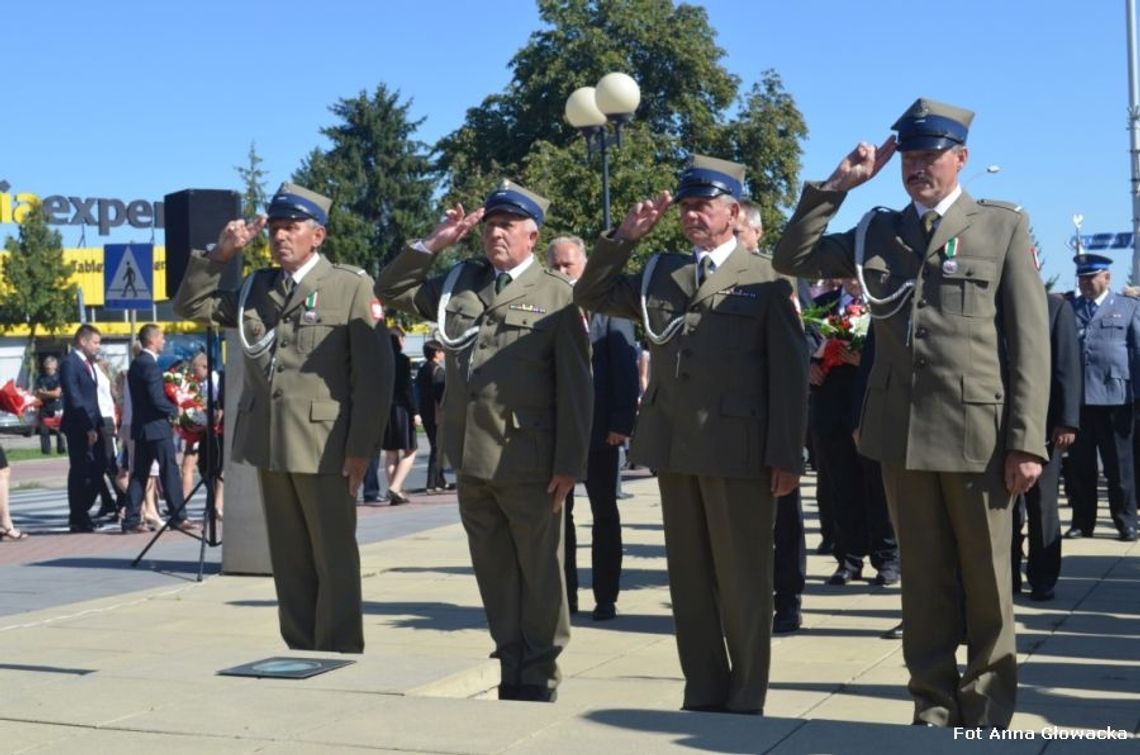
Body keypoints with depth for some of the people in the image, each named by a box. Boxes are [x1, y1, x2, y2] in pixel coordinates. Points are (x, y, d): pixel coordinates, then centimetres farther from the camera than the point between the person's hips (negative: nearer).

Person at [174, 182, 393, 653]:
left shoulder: (351, 286, -2)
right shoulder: (256, 288, 15)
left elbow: (374, 373, -7)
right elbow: (190, 305, 18)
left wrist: (362, 449, -12)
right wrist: (220, 254, 3)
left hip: (324, 446, -5)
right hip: (269, 443, 5)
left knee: (334, 558, 2)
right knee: (289, 560, 10)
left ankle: (341, 656, 9)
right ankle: (300, 652, 18)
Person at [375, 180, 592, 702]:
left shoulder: (555, 295, -3)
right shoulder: (460, 284, 14)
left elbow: (574, 388, -6)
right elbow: (391, 289, 21)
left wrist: (569, 464, -11)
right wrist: (434, 243, 8)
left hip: (528, 464, -5)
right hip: (472, 461, 5)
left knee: (539, 578, 5)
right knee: (495, 576, 12)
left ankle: (539, 679, 15)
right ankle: (511, 675, 21)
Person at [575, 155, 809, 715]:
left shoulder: (765, 280, 0)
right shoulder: (661, 274, 15)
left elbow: (790, 373, -4)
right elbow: (591, 296, 17)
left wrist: (786, 456, -10)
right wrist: (624, 237, 3)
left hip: (739, 452, -5)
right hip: (675, 449, 5)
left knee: (742, 581, 2)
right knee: (689, 579, 10)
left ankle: (745, 703, 11)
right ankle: (702, 697, 18)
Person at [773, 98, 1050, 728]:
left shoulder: (1004, 226, 3)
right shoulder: (878, 232, 13)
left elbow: (1029, 342, -2)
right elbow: (792, 259, 13)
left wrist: (1027, 440, -9)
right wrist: (837, 185, 3)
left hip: (978, 432, -3)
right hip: (902, 432, 3)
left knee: (986, 581, 6)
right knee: (923, 577, 10)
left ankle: (987, 713, 17)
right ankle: (934, 706, 19)